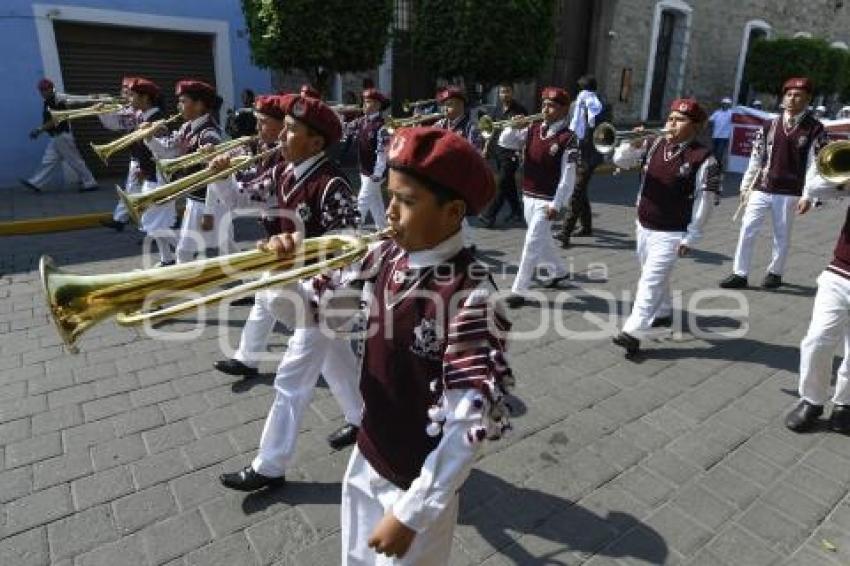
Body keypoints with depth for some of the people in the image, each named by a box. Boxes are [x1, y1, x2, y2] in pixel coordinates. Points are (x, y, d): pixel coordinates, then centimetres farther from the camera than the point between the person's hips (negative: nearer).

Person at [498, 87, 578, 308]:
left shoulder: (568, 139, -13)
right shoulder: (533, 129, 5)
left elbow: (568, 176, -15)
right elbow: (504, 141, 7)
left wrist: (556, 205, -19)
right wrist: (514, 126, -12)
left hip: (547, 200, -7)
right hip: (528, 196, 7)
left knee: (532, 243, -7)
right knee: (542, 240, 20)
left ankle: (518, 291, -2)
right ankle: (559, 270, 43)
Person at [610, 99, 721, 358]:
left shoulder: (704, 159, -14)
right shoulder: (653, 145, 2)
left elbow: (704, 202, -13)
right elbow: (621, 161, 6)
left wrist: (690, 238, -13)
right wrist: (633, 144, -16)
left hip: (671, 233, -6)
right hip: (643, 226, 7)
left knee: (651, 280, -9)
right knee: (654, 276, 22)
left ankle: (633, 332, -8)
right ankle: (663, 313, 43)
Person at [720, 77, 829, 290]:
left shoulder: (815, 129, -2)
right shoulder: (770, 125, 6)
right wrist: (746, 185, 8)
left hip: (789, 193, -2)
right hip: (761, 189, 2)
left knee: (782, 236, 9)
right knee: (747, 230, -1)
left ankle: (775, 273, 26)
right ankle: (740, 274, 6)